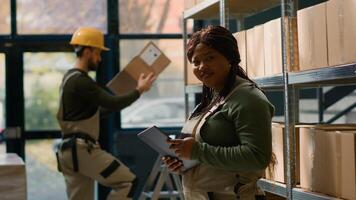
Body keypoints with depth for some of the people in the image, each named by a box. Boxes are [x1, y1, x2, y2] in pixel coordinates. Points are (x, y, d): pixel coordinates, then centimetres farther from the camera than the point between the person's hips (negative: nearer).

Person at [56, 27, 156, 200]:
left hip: (70, 149, 10)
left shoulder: (71, 78, 19)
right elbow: (112, 104, -19)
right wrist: (139, 90, -6)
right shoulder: (80, 81, -15)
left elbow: (100, 107, 25)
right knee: (128, 181, -8)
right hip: (82, 149, -10)